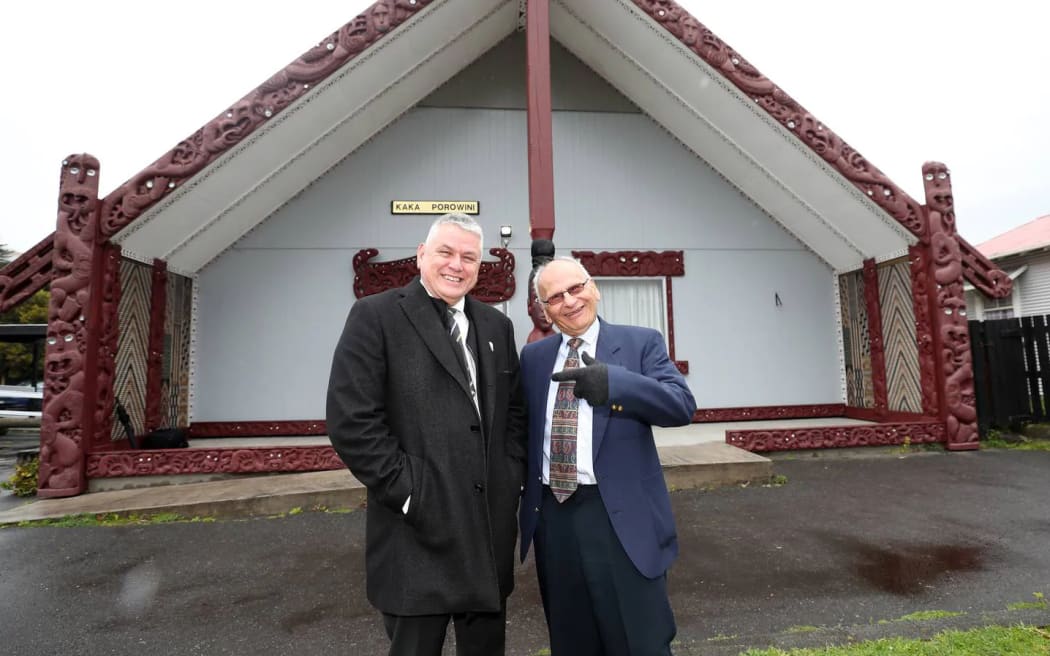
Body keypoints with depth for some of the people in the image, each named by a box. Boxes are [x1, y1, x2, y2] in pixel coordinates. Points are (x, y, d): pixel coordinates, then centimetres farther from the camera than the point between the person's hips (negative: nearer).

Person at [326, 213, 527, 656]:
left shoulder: (496, 326, 10)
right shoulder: (376, 316, -8)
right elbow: (350, 420, -13)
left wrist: (511, 478, 3)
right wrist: (405, 490, -14)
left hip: (491, 525, 6)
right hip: (419, 528, -5)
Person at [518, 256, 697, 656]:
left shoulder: (641, 343, -2)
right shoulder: (533, 356, 9)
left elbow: (683, 406, -13)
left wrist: (613, 382, -25)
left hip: (620, 515, -3)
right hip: (551, 515, 4)